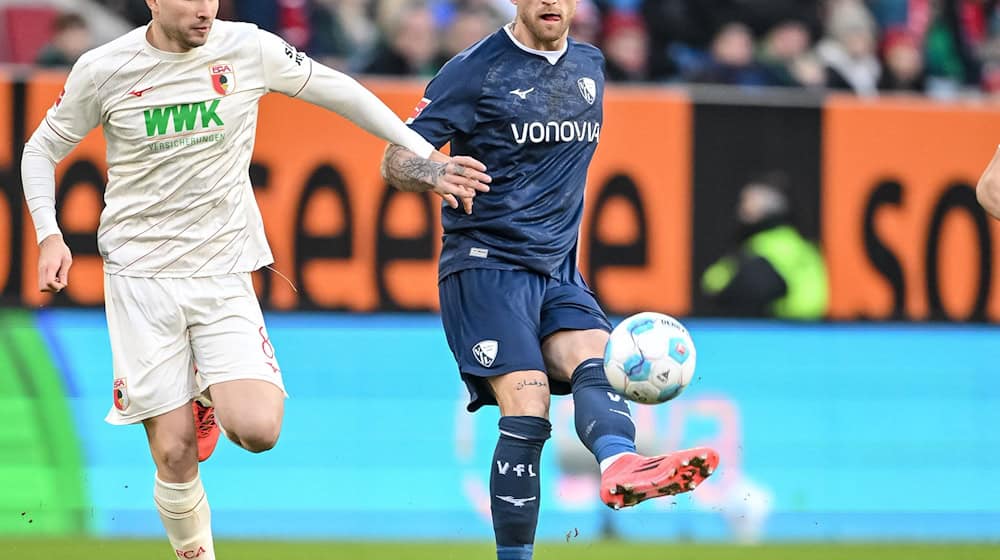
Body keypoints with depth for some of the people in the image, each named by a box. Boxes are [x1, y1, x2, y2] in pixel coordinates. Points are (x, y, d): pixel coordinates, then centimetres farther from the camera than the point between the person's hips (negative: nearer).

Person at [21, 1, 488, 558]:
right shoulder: (103, 71, -6)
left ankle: (209, 391, 18)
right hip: (139, 274, -1)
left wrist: (425, 159, 8)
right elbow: (43, 149, 9)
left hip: (223, 275, 1)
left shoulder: (247, 48, -5)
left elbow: (341, 91, 9)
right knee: (175, 454, -6)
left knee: (258, 430, -18)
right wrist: (49, 235, -5)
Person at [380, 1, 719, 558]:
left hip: (558, 270, 5)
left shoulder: (590, 67, 15)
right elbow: (396, 160, -5)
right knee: (527, 409, -19)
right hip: (487, 266, -5)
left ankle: (620, 464, -55)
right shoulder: (475, 70, -3)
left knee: (595, 359, -26)